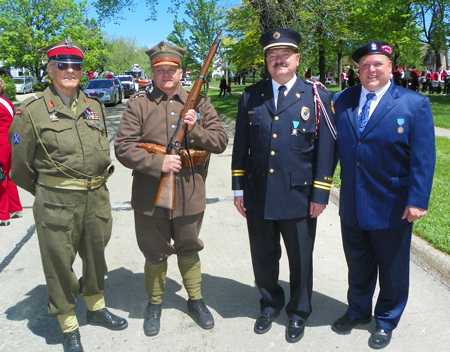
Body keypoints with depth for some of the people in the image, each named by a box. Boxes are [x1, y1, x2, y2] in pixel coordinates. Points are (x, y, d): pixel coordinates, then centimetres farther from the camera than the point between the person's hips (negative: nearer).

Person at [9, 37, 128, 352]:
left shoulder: (95, 107, 7)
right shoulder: (32, 110, -7)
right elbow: (21, 165, -2)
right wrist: (47, 193, 8)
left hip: (97, 198, 4)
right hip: (56, 203, -4)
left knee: (96, 255, 18)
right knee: (59, 263, 8)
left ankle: (96, 308, 42)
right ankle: (69, 327, 28)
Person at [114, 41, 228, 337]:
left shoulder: (199, 103, 4)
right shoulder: (139, 105, -2)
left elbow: (221, 141, 1)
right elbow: (123, 147, -8)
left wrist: (196, 129, -17)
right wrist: (158, 163, -20)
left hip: (190, 196, 2)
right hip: (150, 197, -1)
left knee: (189, 251, 19)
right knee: (155, 254, 14)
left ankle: (196, 300, 39)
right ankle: (155, 304, 37)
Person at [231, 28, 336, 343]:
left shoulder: (317, 96, -2)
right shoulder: (251, 96, 5)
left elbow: (326, 148, -4)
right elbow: (241, 145, 7)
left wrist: (320, 194, -7)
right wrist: (239, 188, 4)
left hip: (299, 196, -2)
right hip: (258, 196, 3)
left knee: (300, 259, 14)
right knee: (263, 257, 17)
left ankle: (299, 312, 38)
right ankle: (271, 303, 43)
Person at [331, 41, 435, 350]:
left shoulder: (414, 103, -8)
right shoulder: (342, 101, 3)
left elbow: (423, 158, -11)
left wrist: (417, 200, -15)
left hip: (392, 206, -3)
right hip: (352, 205, 3)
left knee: (392, 268, 15)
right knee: (358, 264, 19)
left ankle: (387, 321, 37)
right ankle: (358, 311, 42)